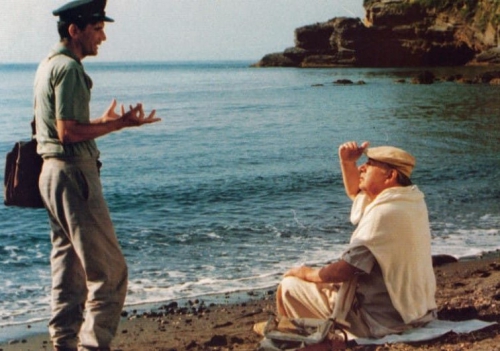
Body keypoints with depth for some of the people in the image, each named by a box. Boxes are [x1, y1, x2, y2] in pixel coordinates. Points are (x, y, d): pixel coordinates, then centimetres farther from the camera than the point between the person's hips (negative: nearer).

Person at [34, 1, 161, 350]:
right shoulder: (69, 67, -14)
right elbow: (68, 132, -20)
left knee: (68, 267, 14)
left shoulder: (48, 65, 18)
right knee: (109, 271, -7)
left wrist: (103, 122, 20)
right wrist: (119, 125, -16)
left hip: (53, 172, 11)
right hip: (73, 174, -11)